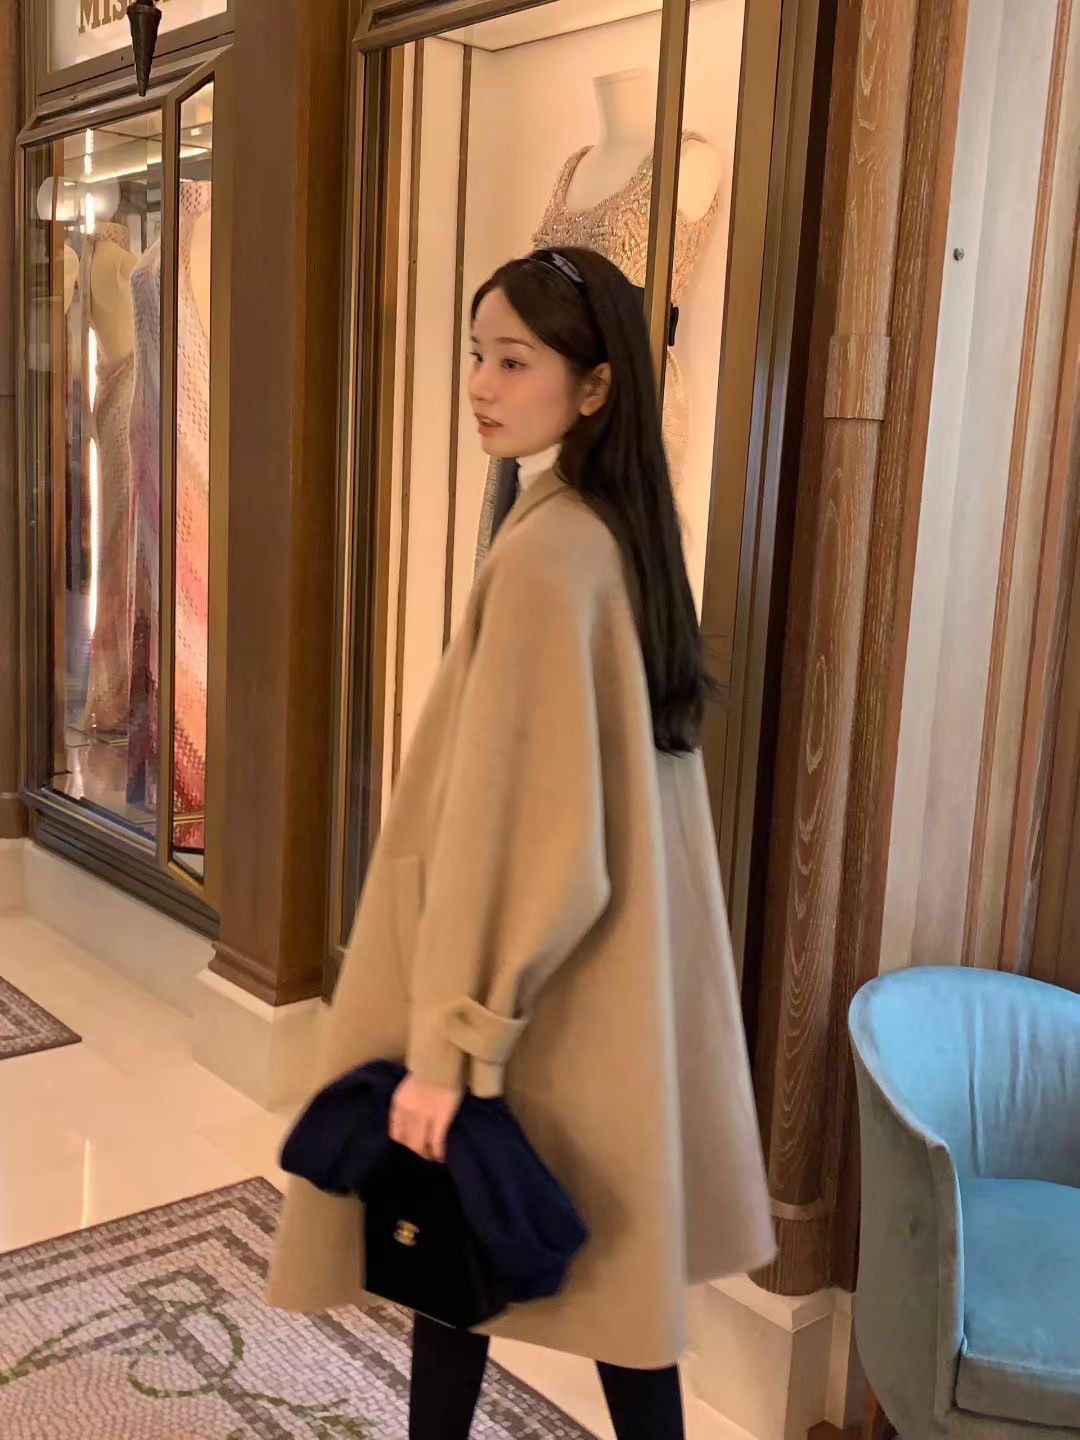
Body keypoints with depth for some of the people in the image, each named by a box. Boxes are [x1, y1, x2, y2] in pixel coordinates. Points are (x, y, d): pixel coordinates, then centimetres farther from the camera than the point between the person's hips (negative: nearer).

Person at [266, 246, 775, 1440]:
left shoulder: (544, 552, -21)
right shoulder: (621, 531, 6)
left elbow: (511, 814, -24)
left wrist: (445, 1045, -19)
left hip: (530, 996, -8)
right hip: (619, 970, 8)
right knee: (609, 1247, 18)